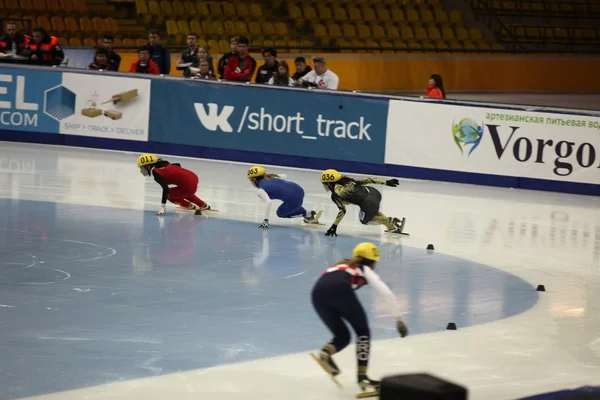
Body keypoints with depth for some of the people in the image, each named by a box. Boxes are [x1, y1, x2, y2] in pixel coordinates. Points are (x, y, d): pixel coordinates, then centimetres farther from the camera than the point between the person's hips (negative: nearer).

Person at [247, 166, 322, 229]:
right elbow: (284, 176, 33)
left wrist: (265, 220, -14)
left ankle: (306, 214, 9)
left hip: (293, 199, -8)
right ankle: (310, 216, 24)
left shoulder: (261, 190, -2)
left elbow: (269, 202, -17)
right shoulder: (271, 177, 19)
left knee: (280, 213, 22)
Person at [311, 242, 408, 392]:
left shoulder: (340, 267, 42)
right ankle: (362, 376, 2)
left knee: (342, 336, 19)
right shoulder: (365, 270, 28)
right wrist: (398, 319, 20)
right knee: (363, 331, 13)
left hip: (318, 291, 5)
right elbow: (387, 293, 15)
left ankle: (326, 352, -13)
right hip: (339, 289, -5)